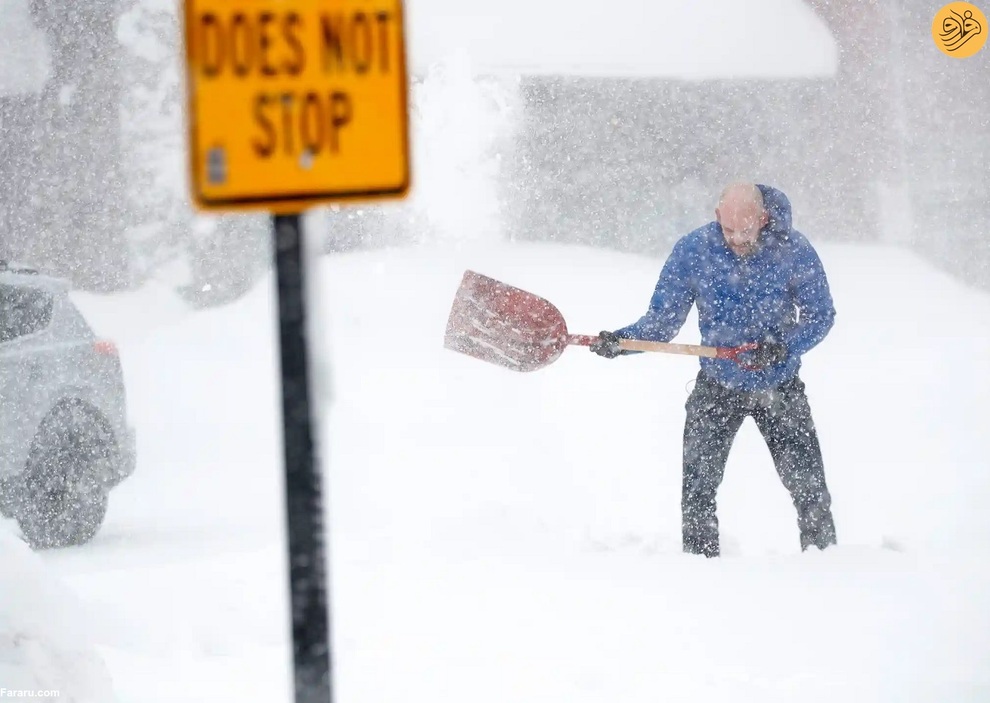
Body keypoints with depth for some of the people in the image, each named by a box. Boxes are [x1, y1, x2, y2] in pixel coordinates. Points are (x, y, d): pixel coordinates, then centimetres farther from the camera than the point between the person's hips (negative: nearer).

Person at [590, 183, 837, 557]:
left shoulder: (793, 249, -16)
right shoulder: (692, 250, -13)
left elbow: (820, 315, -9)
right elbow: (663, 319, -6)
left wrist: (782, 348, -26)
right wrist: (620, 340, -24)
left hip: (780, 388, -1)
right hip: (717, 387, 1)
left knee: (808, 485, 0)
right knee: (697, 485, -6)